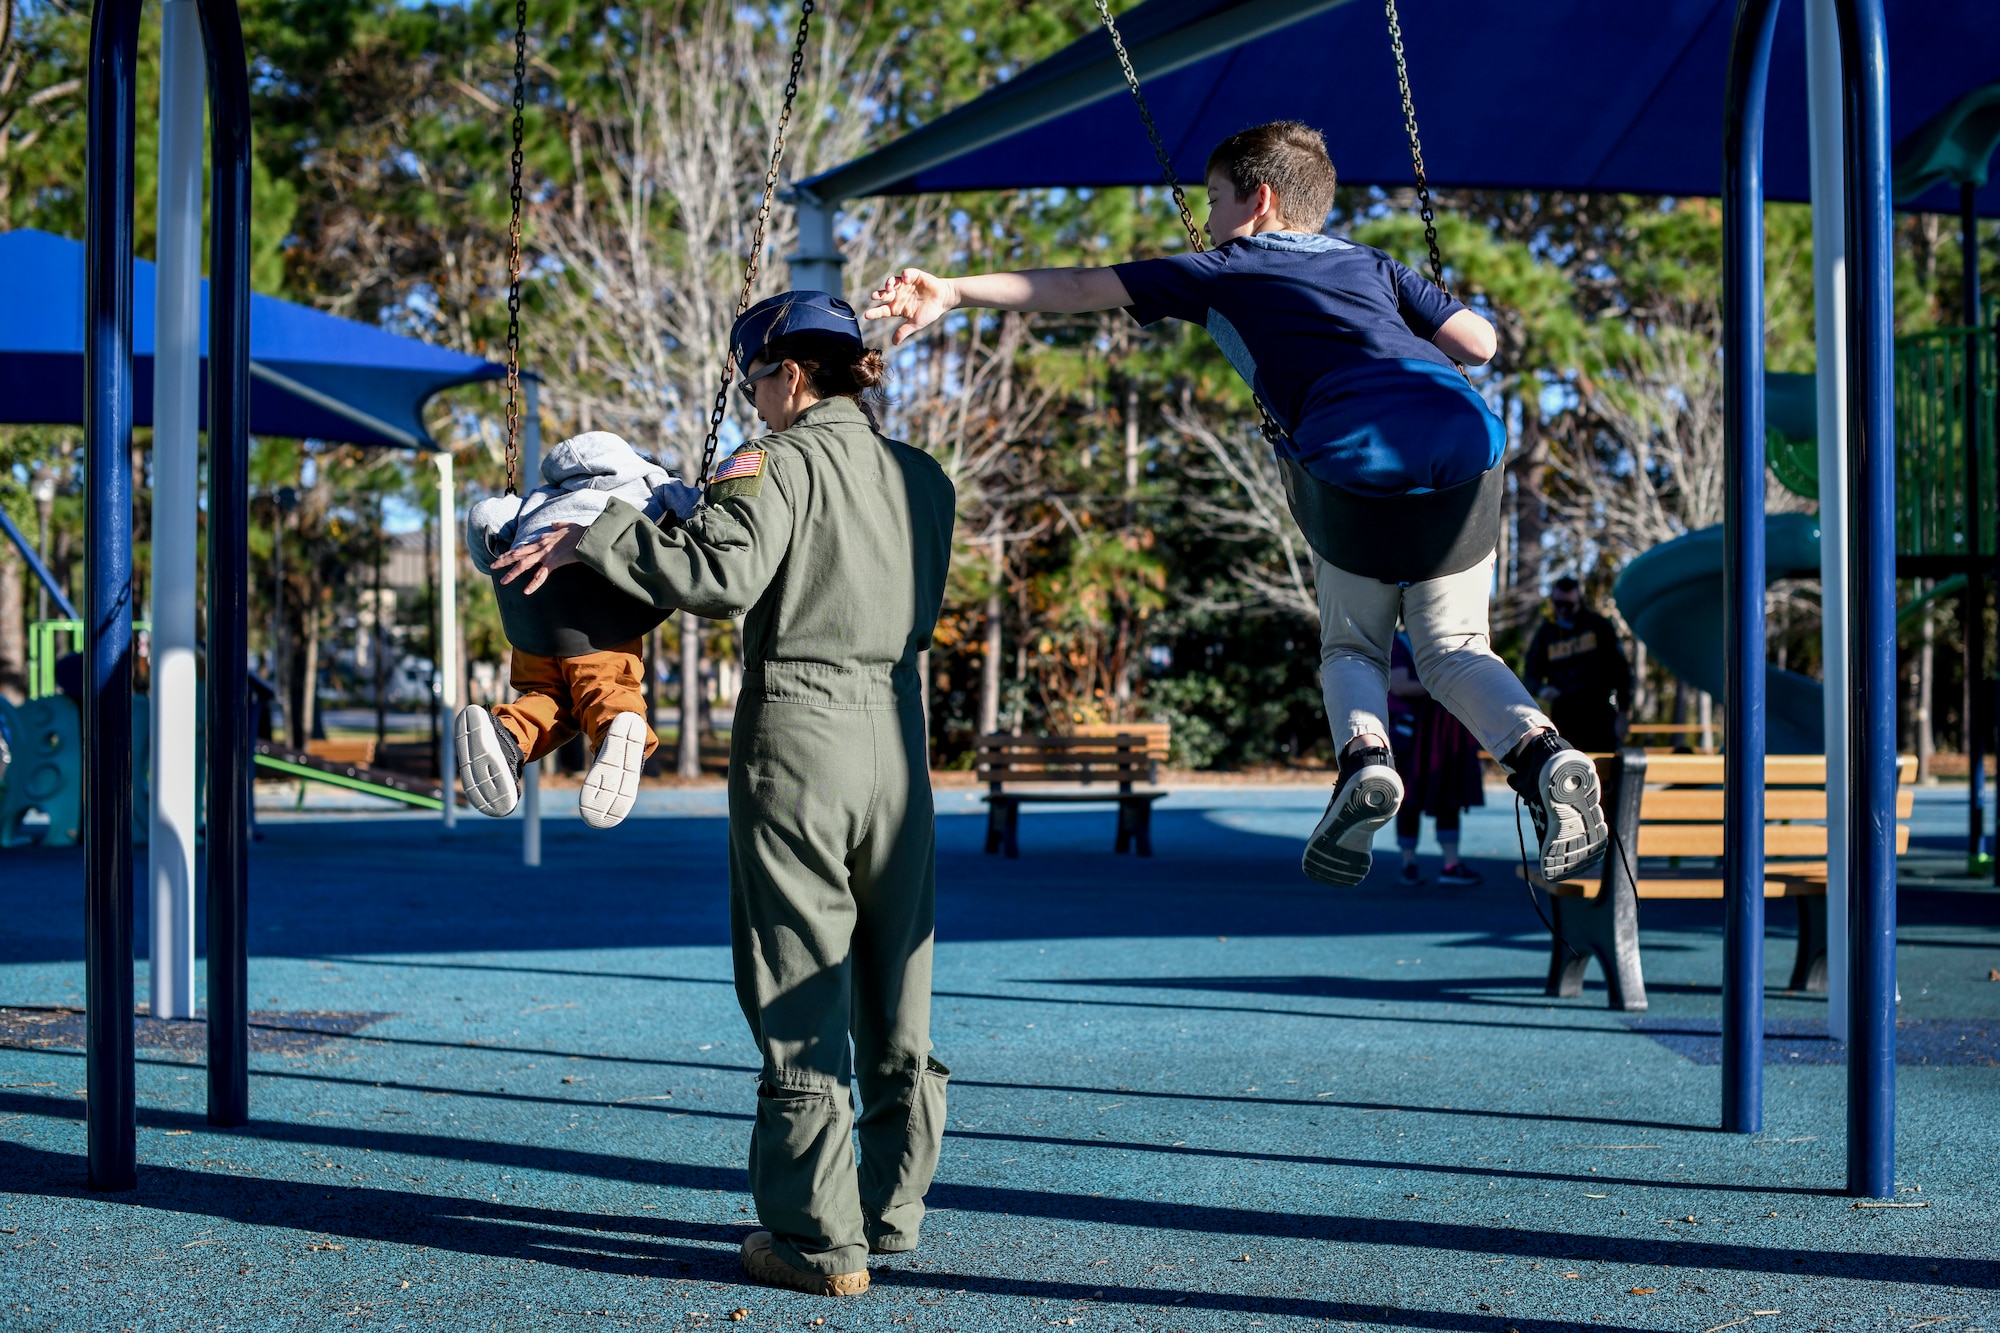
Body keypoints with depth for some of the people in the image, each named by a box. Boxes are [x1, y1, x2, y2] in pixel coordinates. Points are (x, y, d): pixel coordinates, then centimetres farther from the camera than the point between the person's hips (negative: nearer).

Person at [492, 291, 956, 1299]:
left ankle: (821, 1240, 1)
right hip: (897, 734, 6)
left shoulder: (780, 463, -6)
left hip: (796, 734, -6)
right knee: (895, 996, 13)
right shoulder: (924, 478, 13)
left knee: (800, 999, -1)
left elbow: (718, 574, -21)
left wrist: (588, 540, -11)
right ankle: (891, 1212, 22)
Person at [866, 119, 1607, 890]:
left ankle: (1362, 755, -11)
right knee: (1452, 649, 16)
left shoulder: (1223, 272, 21)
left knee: (1350, 648, 19)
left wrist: (955, 292, 25)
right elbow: (1479, 343, 22)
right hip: (1468, 436, 3)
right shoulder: (1371, 265, 30)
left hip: (1351, 455, -3)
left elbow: (1079, 289, 22)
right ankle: (1542, 751, -11)